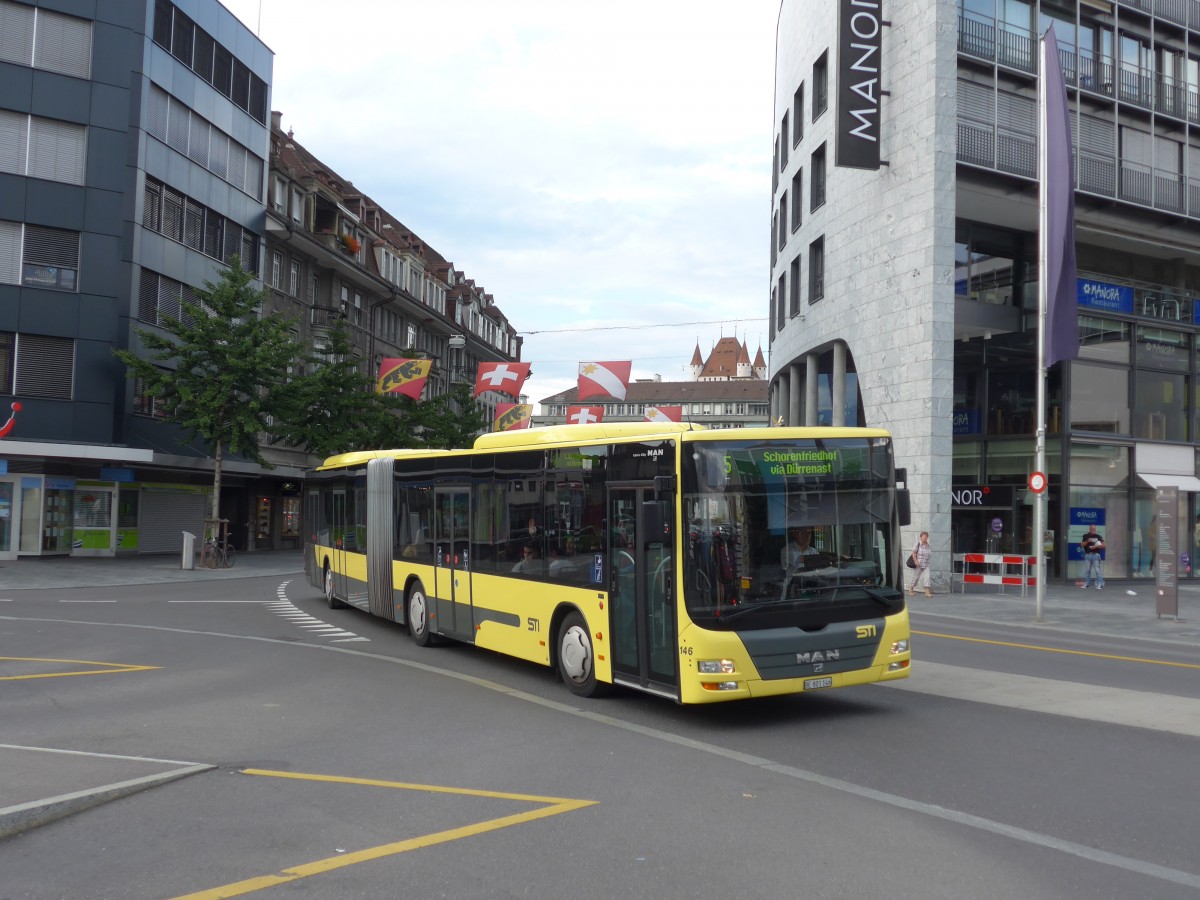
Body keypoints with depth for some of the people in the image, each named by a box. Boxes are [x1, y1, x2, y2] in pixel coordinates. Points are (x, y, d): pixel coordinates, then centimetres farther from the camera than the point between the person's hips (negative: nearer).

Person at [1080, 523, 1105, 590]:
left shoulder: (1098, 536, 4)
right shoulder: (1085, 536, 10)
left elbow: (1103, 545, -1)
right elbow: (1082, 545, 5)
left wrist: (1096, 546, -15)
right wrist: (1087, 541, -11)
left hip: (1095, 555, -3)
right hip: (1087, 555, 3)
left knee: (1097, 570, -8)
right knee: (1087, 570, 8)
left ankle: (1100, 584, -8)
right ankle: (1087, 583, 16)